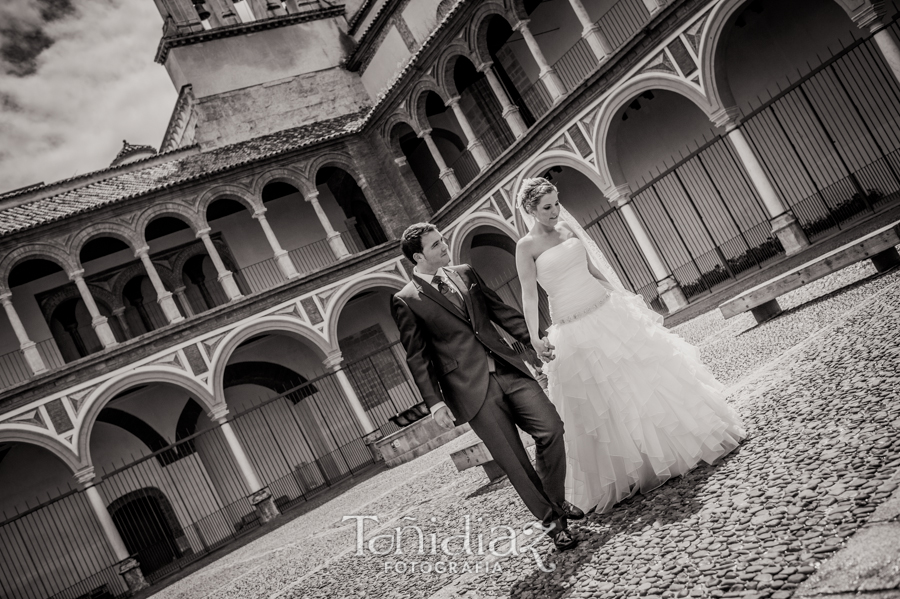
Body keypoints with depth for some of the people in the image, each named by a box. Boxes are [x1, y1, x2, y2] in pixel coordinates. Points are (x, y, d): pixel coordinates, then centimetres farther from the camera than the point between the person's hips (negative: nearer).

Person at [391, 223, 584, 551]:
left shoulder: (465, 273, 14)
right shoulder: (406, 301, -2)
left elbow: (501, 311, 19)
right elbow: (417, 358, -4)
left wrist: (534, 340, 11)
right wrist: (435, 402, -11)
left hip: (508, 371, 5)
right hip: (473, 390, -5)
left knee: (551, 427, -5)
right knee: (513, 460, -2)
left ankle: (557, 500, 18)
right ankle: (552, 520, 17)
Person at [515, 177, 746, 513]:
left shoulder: (567, 228, 7)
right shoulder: (526, 246, -9)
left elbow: (592, 267, 14)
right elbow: (529, 295, -13)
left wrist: (621, 297, 14)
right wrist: (534, 339, -21)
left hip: (608, 312, 5)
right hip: (575, 331, -5)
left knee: (646, 372, 10)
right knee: (600, 401, 4)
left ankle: (689, 437, 29)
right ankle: (624, 472, 21)